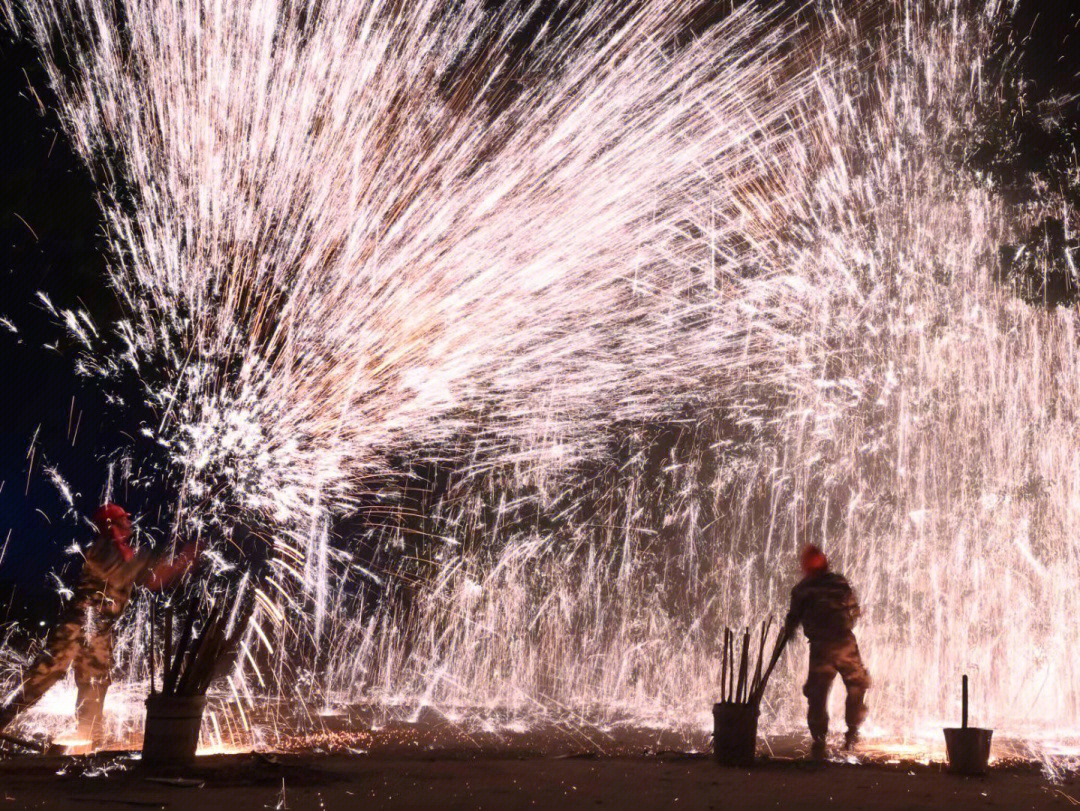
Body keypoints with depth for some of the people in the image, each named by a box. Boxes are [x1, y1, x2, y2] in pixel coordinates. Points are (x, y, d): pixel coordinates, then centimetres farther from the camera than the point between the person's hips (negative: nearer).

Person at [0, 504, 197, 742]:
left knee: (95, 687, 10)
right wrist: (144, 558, -17)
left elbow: (154, 581, 20)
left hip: (102, 631, 8)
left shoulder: (126, 554, 17)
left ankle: (86, 743, 17)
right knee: (44, 673, -11)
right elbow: (118, 577, -23)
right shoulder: (102, 547, -6)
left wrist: (184, 560, 15)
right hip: (80, 622, -8)